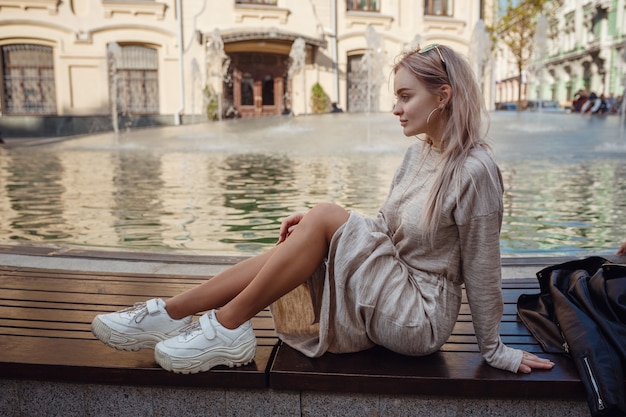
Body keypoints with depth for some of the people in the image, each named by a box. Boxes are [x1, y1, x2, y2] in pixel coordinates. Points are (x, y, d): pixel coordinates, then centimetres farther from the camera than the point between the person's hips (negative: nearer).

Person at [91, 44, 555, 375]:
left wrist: (495, 351, -5)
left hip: (420, 319, -8)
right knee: (288, 251, -10)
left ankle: (226, 327, -14)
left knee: (325, 216, -23)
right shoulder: (418, 151, 6)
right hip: (386, 297, 8)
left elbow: (482, 271, -15)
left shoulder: (475, 171, -19)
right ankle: (170, 314, -4)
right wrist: (315, 228, 0)